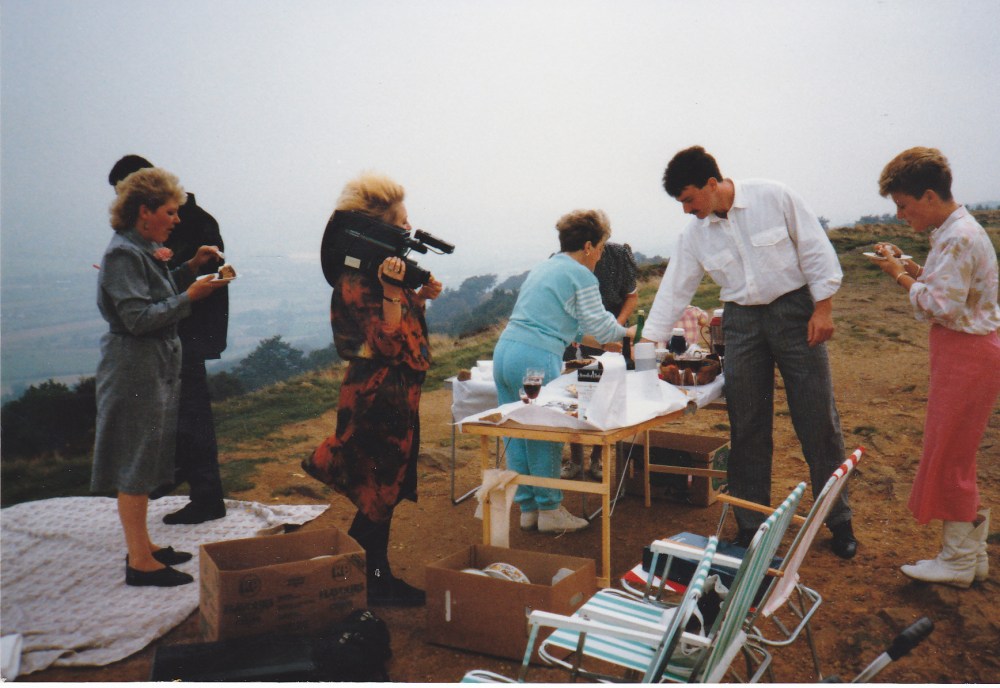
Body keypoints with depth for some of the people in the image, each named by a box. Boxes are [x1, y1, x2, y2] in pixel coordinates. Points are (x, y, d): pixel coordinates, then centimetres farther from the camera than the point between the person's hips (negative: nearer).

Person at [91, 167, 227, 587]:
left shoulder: (147, 248, 12)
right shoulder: (123, 253, -16)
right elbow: (138, 318, -23)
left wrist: (191, 268, 5)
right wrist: (189, 296, -21)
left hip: (158, 367, 10)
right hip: (135, 370, -10)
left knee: (146, 462, 16)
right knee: (135, 464, -2)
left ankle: (143, 546, 27)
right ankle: (139, 562, 8)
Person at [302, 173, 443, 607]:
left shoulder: (376, 268, 10)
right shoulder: (358, 280, -19)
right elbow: (386, 344, -26)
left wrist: (420, 296, 6)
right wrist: (392, 290, -34)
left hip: (397, 395, 10)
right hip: (379, 396, -10)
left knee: (386, 491, 17)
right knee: (381, 493, 2)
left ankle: (378, 575, 31)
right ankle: (374, 586, 17)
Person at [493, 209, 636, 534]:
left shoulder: (542, 268, 23)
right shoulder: (581, 275, -3)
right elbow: (600, 327, 0)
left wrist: (610, 344, 35)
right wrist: (628, 332, 21)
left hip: (504, 350, 9)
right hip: (536, 360, -9)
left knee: (517, 434, 13)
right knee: (545, 437, 3)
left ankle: (527, 508, 22)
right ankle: (548, 510, 14)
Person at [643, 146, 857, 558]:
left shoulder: (774, 197, -8)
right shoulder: (694, 234, 3)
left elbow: (816, 251, -5)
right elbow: (674, 291, 5)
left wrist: (823, 308, -10)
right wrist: (648, 346, 1)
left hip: (795, 310, -3)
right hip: (742, 323, 3)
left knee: (818, 422, 1)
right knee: (747, 428, 5)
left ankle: (839, 521, 17)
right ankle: (751, 525, 18)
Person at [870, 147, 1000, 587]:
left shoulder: (958, 238, -19)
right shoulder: (953, 231, 13)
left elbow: (940, 306, -23)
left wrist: (900, 276, -12)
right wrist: (908, 267, 6)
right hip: (961, 352, 10)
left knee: (948, 456, -1)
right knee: (954, 456, 16)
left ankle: (957, 560, 13)